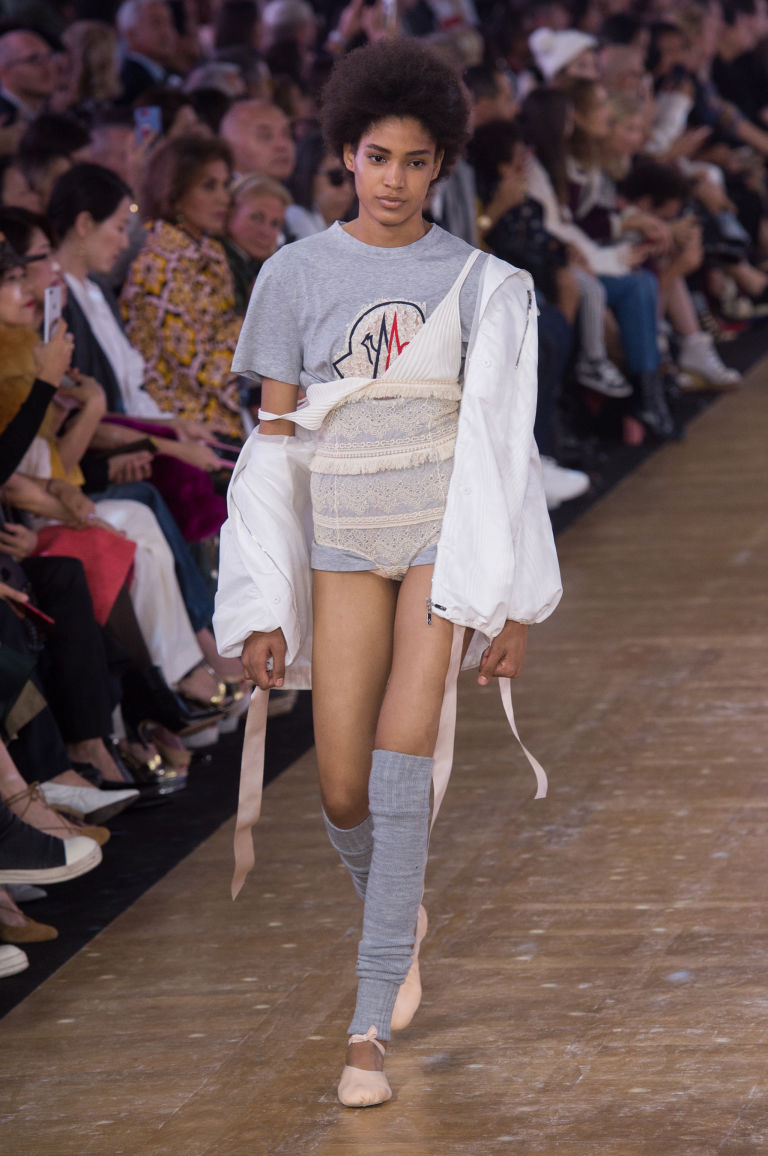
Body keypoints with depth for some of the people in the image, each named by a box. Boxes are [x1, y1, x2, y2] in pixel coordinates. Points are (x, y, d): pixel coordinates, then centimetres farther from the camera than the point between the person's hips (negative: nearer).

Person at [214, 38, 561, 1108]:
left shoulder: (478, 284, -1)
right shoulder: (296, 275, 0)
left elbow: (502, 447, -2)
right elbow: (274, 448, 1)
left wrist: (511, 600, -6)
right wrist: (262, 608, -3)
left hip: (445, 536, -2)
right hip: (344, 544, 2)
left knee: (401, 760, -16)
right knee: (343, 792, -1)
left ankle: (372, 1028, -14)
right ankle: (401, 914, 34)